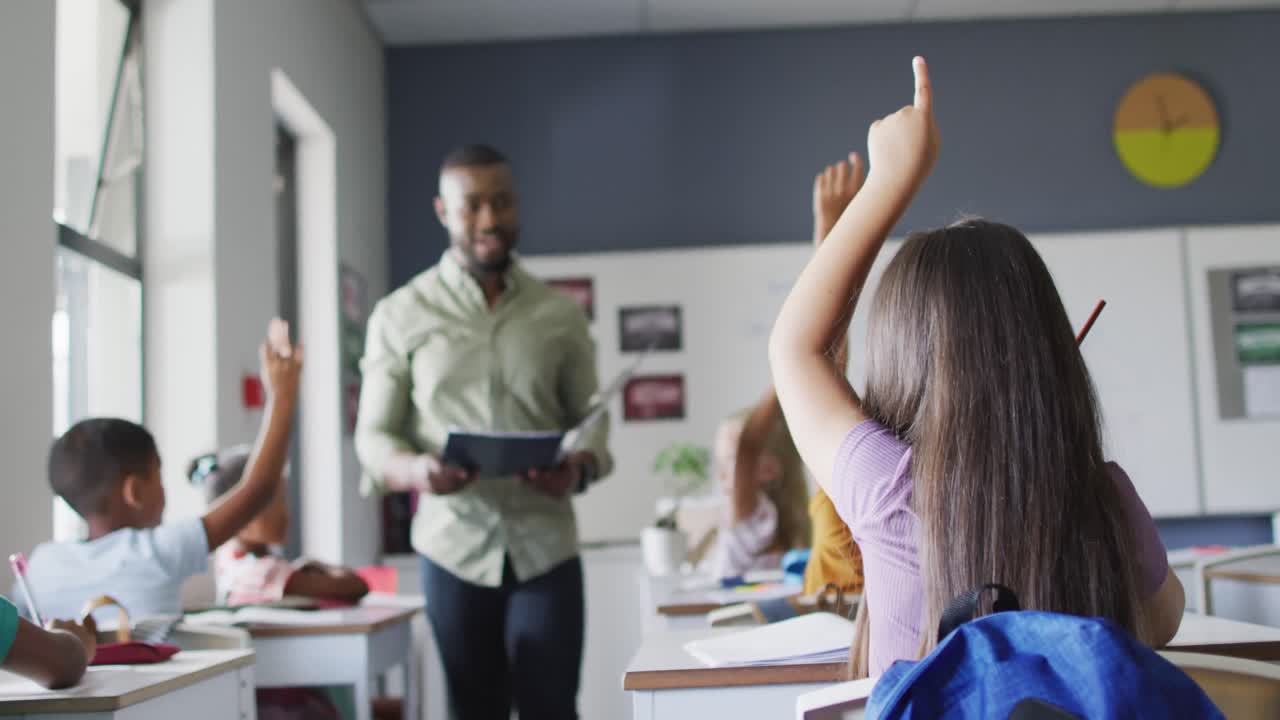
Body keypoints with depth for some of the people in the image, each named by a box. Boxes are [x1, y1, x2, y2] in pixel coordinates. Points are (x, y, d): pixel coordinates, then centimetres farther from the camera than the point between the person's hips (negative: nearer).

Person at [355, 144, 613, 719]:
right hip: (454, 546, 0)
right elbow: (373, 436, 2)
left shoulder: (560, 315, 7)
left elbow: (592, 421, 9)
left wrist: (578, 469, -15)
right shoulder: (400, 316, 3)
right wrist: (416, 471, -20)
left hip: (545, 545, 1)